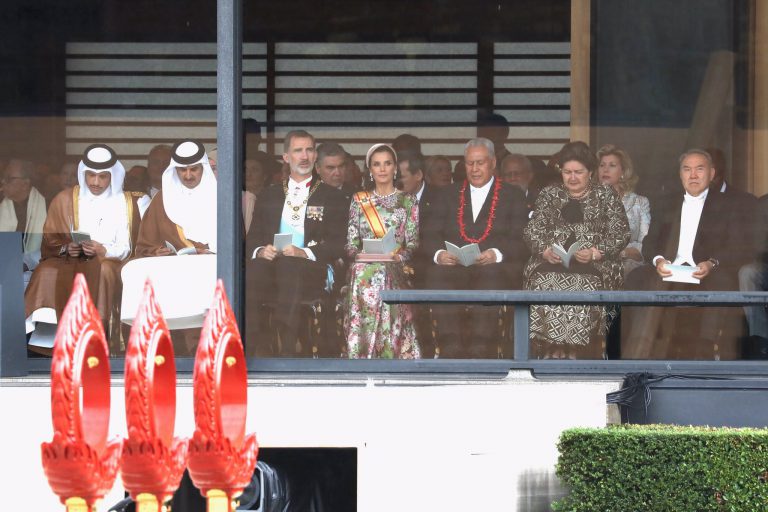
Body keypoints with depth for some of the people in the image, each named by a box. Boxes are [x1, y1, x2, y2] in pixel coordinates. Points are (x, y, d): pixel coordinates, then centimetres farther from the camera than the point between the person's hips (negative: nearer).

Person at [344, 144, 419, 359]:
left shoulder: (407, 201, 9)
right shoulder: (359, 201, 13)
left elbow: (413, 242, 4)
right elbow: (351, 242, 10)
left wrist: (399, 256, -14)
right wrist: (358, 254, -10)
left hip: (394, 275, -1)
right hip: (364, 276, 1)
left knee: (393, 330, -8)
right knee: (362, 332, -5)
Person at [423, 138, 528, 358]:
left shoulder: (513, 195, 14)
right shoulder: (449, 194, 22)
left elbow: (521, 241, 2)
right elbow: (431, 236, 12)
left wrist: (497, 254, -18)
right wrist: (439, 254, -12)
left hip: (495, 268, -2)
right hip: (453, 266, 2)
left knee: (491, 275, -38)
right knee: (437, 274, -34)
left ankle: (479, 351, -41)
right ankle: (452, 350, -38)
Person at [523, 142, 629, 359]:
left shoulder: (606, 195, 12)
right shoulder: (549, 195, 19)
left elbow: (620, 234, 5)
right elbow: (532, 230, 13)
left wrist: (595, 252, -11)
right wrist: (545, 250, -7)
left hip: (595, 265, -2)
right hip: (550, 262, 2)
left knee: (583, 287, -32)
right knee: (544, 285, -29)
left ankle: (576, 354, -29)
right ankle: (549, 354, -27)